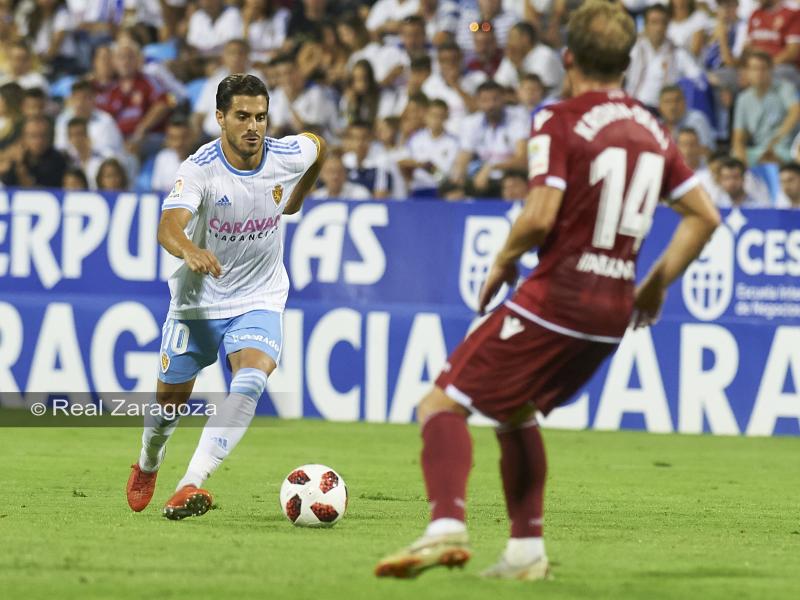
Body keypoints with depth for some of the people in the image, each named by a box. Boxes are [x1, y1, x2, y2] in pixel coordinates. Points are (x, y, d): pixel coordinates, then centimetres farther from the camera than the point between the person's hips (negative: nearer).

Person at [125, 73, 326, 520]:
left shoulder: (289, 156, -11)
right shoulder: (200, 169, -22)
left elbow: (319, 147, 15)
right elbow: (169, 227, -39)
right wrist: (190, 251, -60)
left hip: (259, 300, 1)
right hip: (198, 299, -1)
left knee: (251, 379, -27)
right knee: (171, 398, 11)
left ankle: (191, 485, -35)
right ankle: (148, 467, 46)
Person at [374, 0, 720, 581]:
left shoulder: (562, 122, -9)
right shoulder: (652, 130, 11)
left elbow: (540, 216, -20)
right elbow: (705, 216, 14)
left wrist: (502, 263, -2)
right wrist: (655, 287, 20)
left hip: (557, 295, -7)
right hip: (615, 310, 7)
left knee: (444, 403, -4)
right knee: (517, 412, 26)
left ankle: (447, 527, -25)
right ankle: (527, 549, 20)